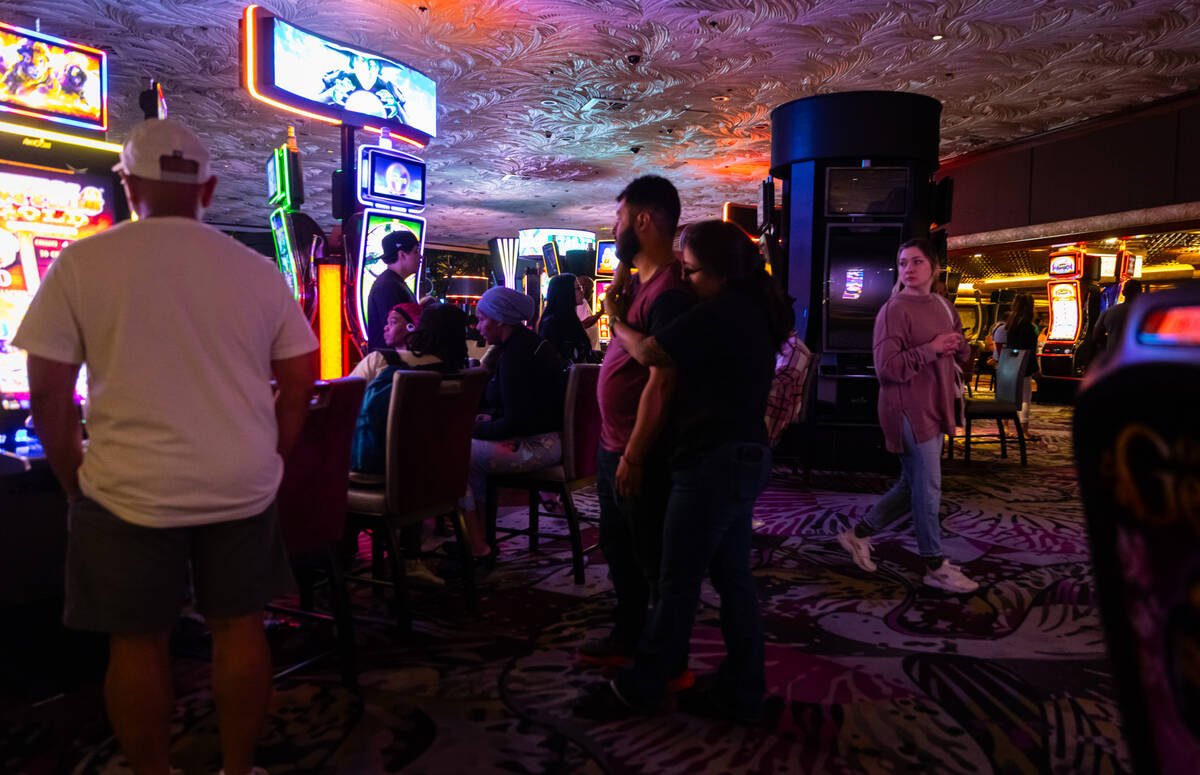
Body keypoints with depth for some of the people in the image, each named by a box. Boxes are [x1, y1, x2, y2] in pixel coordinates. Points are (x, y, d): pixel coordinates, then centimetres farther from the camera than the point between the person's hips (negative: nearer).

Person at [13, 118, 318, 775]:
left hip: (131, 490, -2)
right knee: (239, 628, 13)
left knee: (138, 642, 13)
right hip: (244, 486, 2)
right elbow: (298, 383, 4)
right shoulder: (257, 270, 1)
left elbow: (49, 395, -4)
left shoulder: (82, 263, -4)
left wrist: (76, 481, 9)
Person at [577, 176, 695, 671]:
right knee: (618, 548, 21)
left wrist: (633, 456, -22)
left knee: (653, 559, 4)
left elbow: (660, 384, -24)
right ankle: (628, 637, 38)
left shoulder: (669, 293, -20)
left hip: (641, 455, -10)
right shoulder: (638, 283, 12)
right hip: (614, 446, 10)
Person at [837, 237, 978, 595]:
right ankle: (935, 567, 13)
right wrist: (931, 349, -22)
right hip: (908, 409, -9)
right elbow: (887, 367, -21)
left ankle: (859, 534, 29)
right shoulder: (894, 310, -13)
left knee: (911, 486, 16)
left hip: (934, 408, 9)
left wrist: (955, 344, -5)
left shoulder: (943, 306, 12)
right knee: (927, 489, -1)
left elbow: (964, 352, 18)